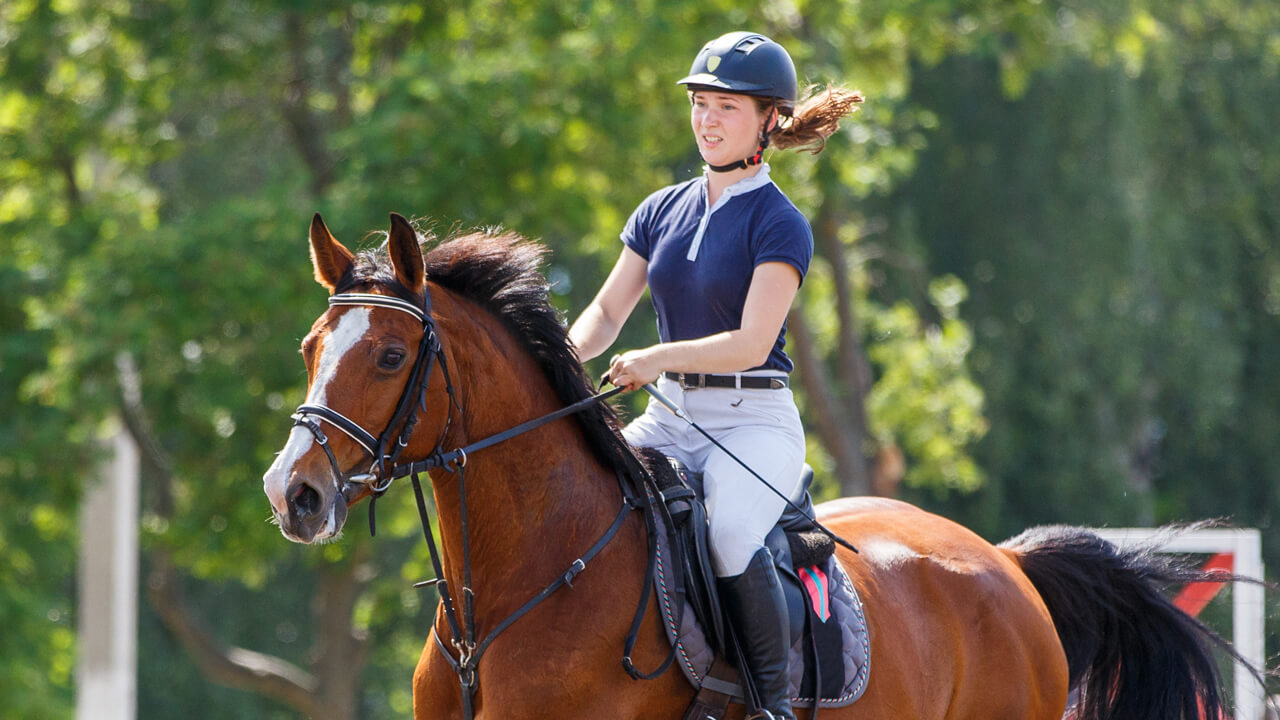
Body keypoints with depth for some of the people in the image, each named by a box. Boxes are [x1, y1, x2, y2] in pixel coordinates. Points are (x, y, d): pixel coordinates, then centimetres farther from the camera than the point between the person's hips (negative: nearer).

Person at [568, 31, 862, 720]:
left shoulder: (779, 226, -6)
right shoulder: (662, 210, 13)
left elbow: (751, 342, -16)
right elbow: (607, 311, 12)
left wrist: (659, 358, -30)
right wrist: (564, 358, -10)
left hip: (756, 421, -6)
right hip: (670, 416, 6)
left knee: (727, 535, -34)